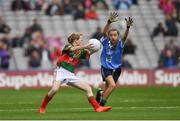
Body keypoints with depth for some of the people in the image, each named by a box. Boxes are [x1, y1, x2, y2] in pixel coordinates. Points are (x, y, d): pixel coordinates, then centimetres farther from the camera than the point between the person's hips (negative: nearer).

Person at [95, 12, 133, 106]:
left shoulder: (120, 44, -14)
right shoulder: (106, 42, -16)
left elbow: (125, 37, -33)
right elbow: (104, 32, -33)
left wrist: (128, 27, -52)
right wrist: (109, 22, -50)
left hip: (116, 69, 3)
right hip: (106, 68, -3)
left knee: (108, 88, 11)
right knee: (112, 85, -24)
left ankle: (100, 93, 47)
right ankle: (101, 105, -11)